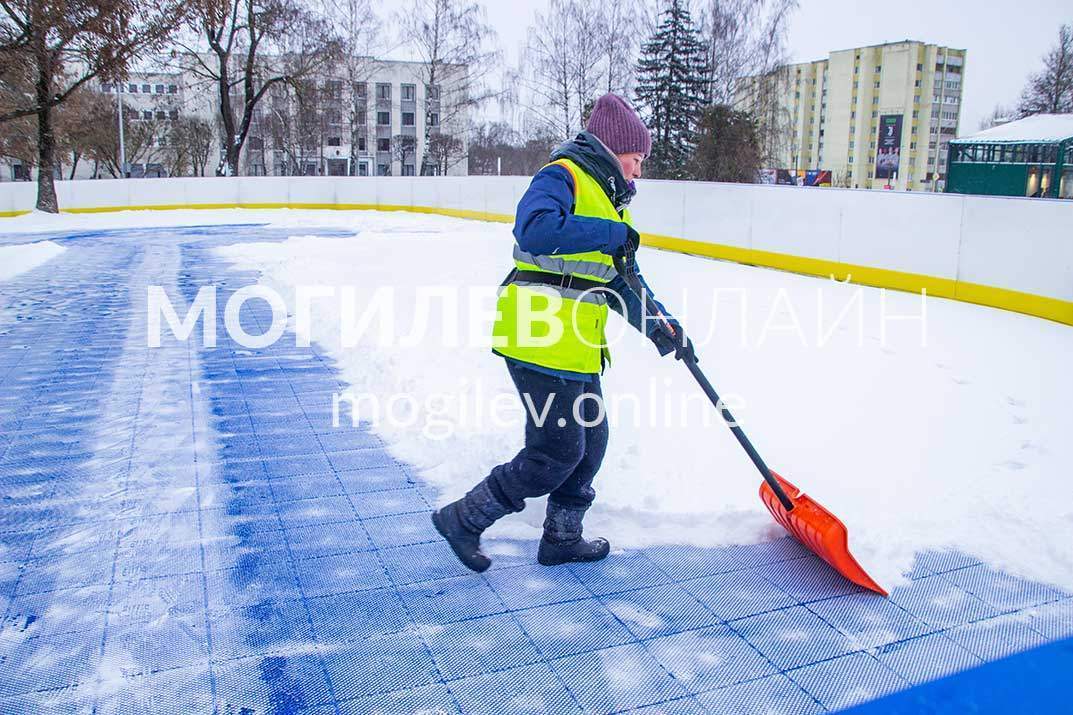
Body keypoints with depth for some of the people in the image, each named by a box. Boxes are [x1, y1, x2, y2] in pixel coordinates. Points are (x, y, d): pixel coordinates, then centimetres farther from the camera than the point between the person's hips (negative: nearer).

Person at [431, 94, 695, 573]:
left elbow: (622, 284, 22)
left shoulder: (609, 202, 22)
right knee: (557, 452, -6)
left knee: (591, 441, 16)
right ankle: (464, 519, 9)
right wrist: (612, 234, -22)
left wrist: (660, 326, 9)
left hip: (577, 351, 10)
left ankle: (562, 537, 33)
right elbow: (536, 229, -30)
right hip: (538, 340, -10)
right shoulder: (562, 177, -8)